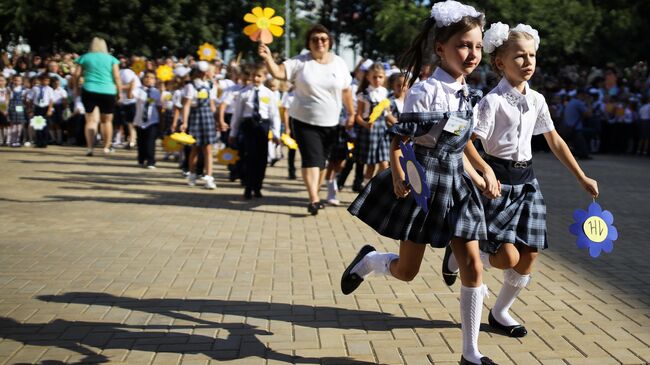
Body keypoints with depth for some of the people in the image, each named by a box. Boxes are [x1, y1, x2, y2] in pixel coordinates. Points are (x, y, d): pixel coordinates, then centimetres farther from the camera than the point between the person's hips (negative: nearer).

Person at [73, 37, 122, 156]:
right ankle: (107, 147, 13)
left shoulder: (84, 57, 8)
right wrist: (120, 91, 5)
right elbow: (117, 77, -1)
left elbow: (77, 74, 4)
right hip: (108, 92, 0)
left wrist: (77, 88, 15)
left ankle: (90, 147, -5)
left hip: (89, 91, 0)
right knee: (107, 120, 12)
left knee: (90, 120, 4)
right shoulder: (111, 59, 6)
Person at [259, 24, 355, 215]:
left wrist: (351, 113, 11)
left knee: (321, 160, 11)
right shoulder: (300, 62, -6)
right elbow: (278, 72, -18)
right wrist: (268, 58, -36)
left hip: (330, 123, 3)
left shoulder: (339, 63, 4)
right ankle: (314, 199, -18)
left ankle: (316, 195, 25)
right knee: (311, 159, -13)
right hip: (305, 121, -3)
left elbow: (346, 90, 10)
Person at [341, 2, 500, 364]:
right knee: (407, 270, 3)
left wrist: (479, 179, 9)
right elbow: (399, 140, -14)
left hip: (455, 182, 6)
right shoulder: (426, 90, -14)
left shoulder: (468, 94, 8)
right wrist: (398, 178, -28)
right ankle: (369, 259, 39)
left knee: (473, 265, 1)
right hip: (422, 181, -6)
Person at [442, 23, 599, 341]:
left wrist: (582, 178, 17)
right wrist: (487, 172, -29)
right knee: (507, 257, -12)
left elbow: (555, 141, 15)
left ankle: (500, 312, 22)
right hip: (499, 179, -7)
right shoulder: (494, 100, -13)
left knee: (529, 254, 4)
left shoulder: (536, 100, 6)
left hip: (526, 180, 7)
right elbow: (466, 142, -17)